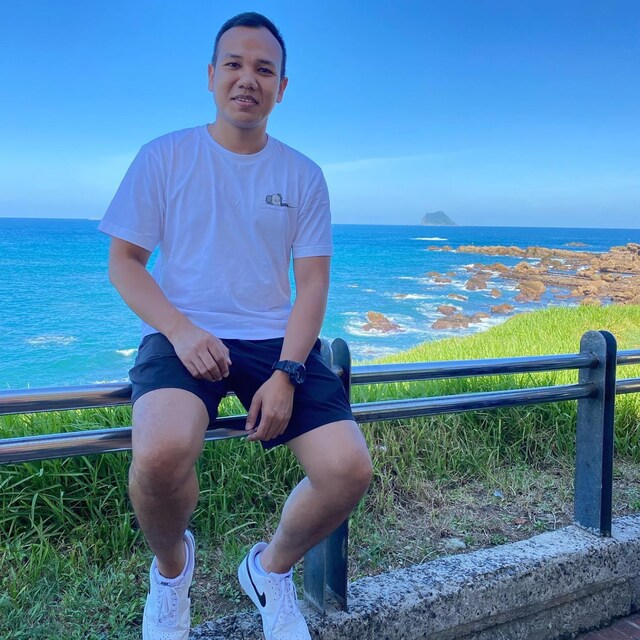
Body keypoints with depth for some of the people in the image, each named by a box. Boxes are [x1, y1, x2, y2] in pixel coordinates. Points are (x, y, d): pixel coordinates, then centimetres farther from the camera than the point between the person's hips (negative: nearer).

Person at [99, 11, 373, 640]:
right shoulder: (164, 157, 4)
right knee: (162, 453, -34)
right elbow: (123, 262, 3)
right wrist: (181, 331, -15)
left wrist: (286, 373, -12)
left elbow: (312, 285, 4)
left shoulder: (302, 175, 9)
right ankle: (171, 566, 5)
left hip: (276, 339, 3)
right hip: (182, 335, -2)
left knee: (349, 469, -19)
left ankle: (271, 569, 16)